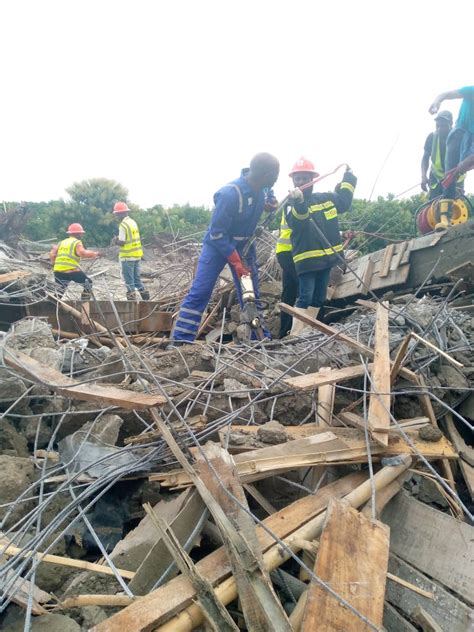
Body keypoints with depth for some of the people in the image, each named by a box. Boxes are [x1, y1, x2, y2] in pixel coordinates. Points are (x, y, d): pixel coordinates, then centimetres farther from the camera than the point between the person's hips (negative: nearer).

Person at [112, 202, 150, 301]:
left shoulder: (123, 225, -15)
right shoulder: (133, 222, 11)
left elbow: (122, 242, -18)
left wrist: (116, 241, 2)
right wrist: (119, 239, 12)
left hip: (128, 256, -8)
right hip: (137, 255, 8)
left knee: (129, 280, 2)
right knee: (137, 278, 16)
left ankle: (132, 298, 6)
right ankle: (145, 296, 15)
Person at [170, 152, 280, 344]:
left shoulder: (259, 189, -8)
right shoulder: (230, 194, -30)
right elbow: (216, 233, -25)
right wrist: (236, 262, -22)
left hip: (244, 245, 6)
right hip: (217, 244, -6)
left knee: (251, 293, 7)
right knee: (199, 292, -11)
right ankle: (179, 340, -7)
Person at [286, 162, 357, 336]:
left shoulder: (326, 198, 11)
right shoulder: (291, 204, -8)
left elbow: (344, 201, 29)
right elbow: (297, 221, -31)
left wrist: (349, 177, 32)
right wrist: (299, 202, -51)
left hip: (326, 257, 7)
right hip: (307, 260, -7)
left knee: (319, 297, 14)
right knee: (305, 298, -13)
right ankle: (295, 336, -8)